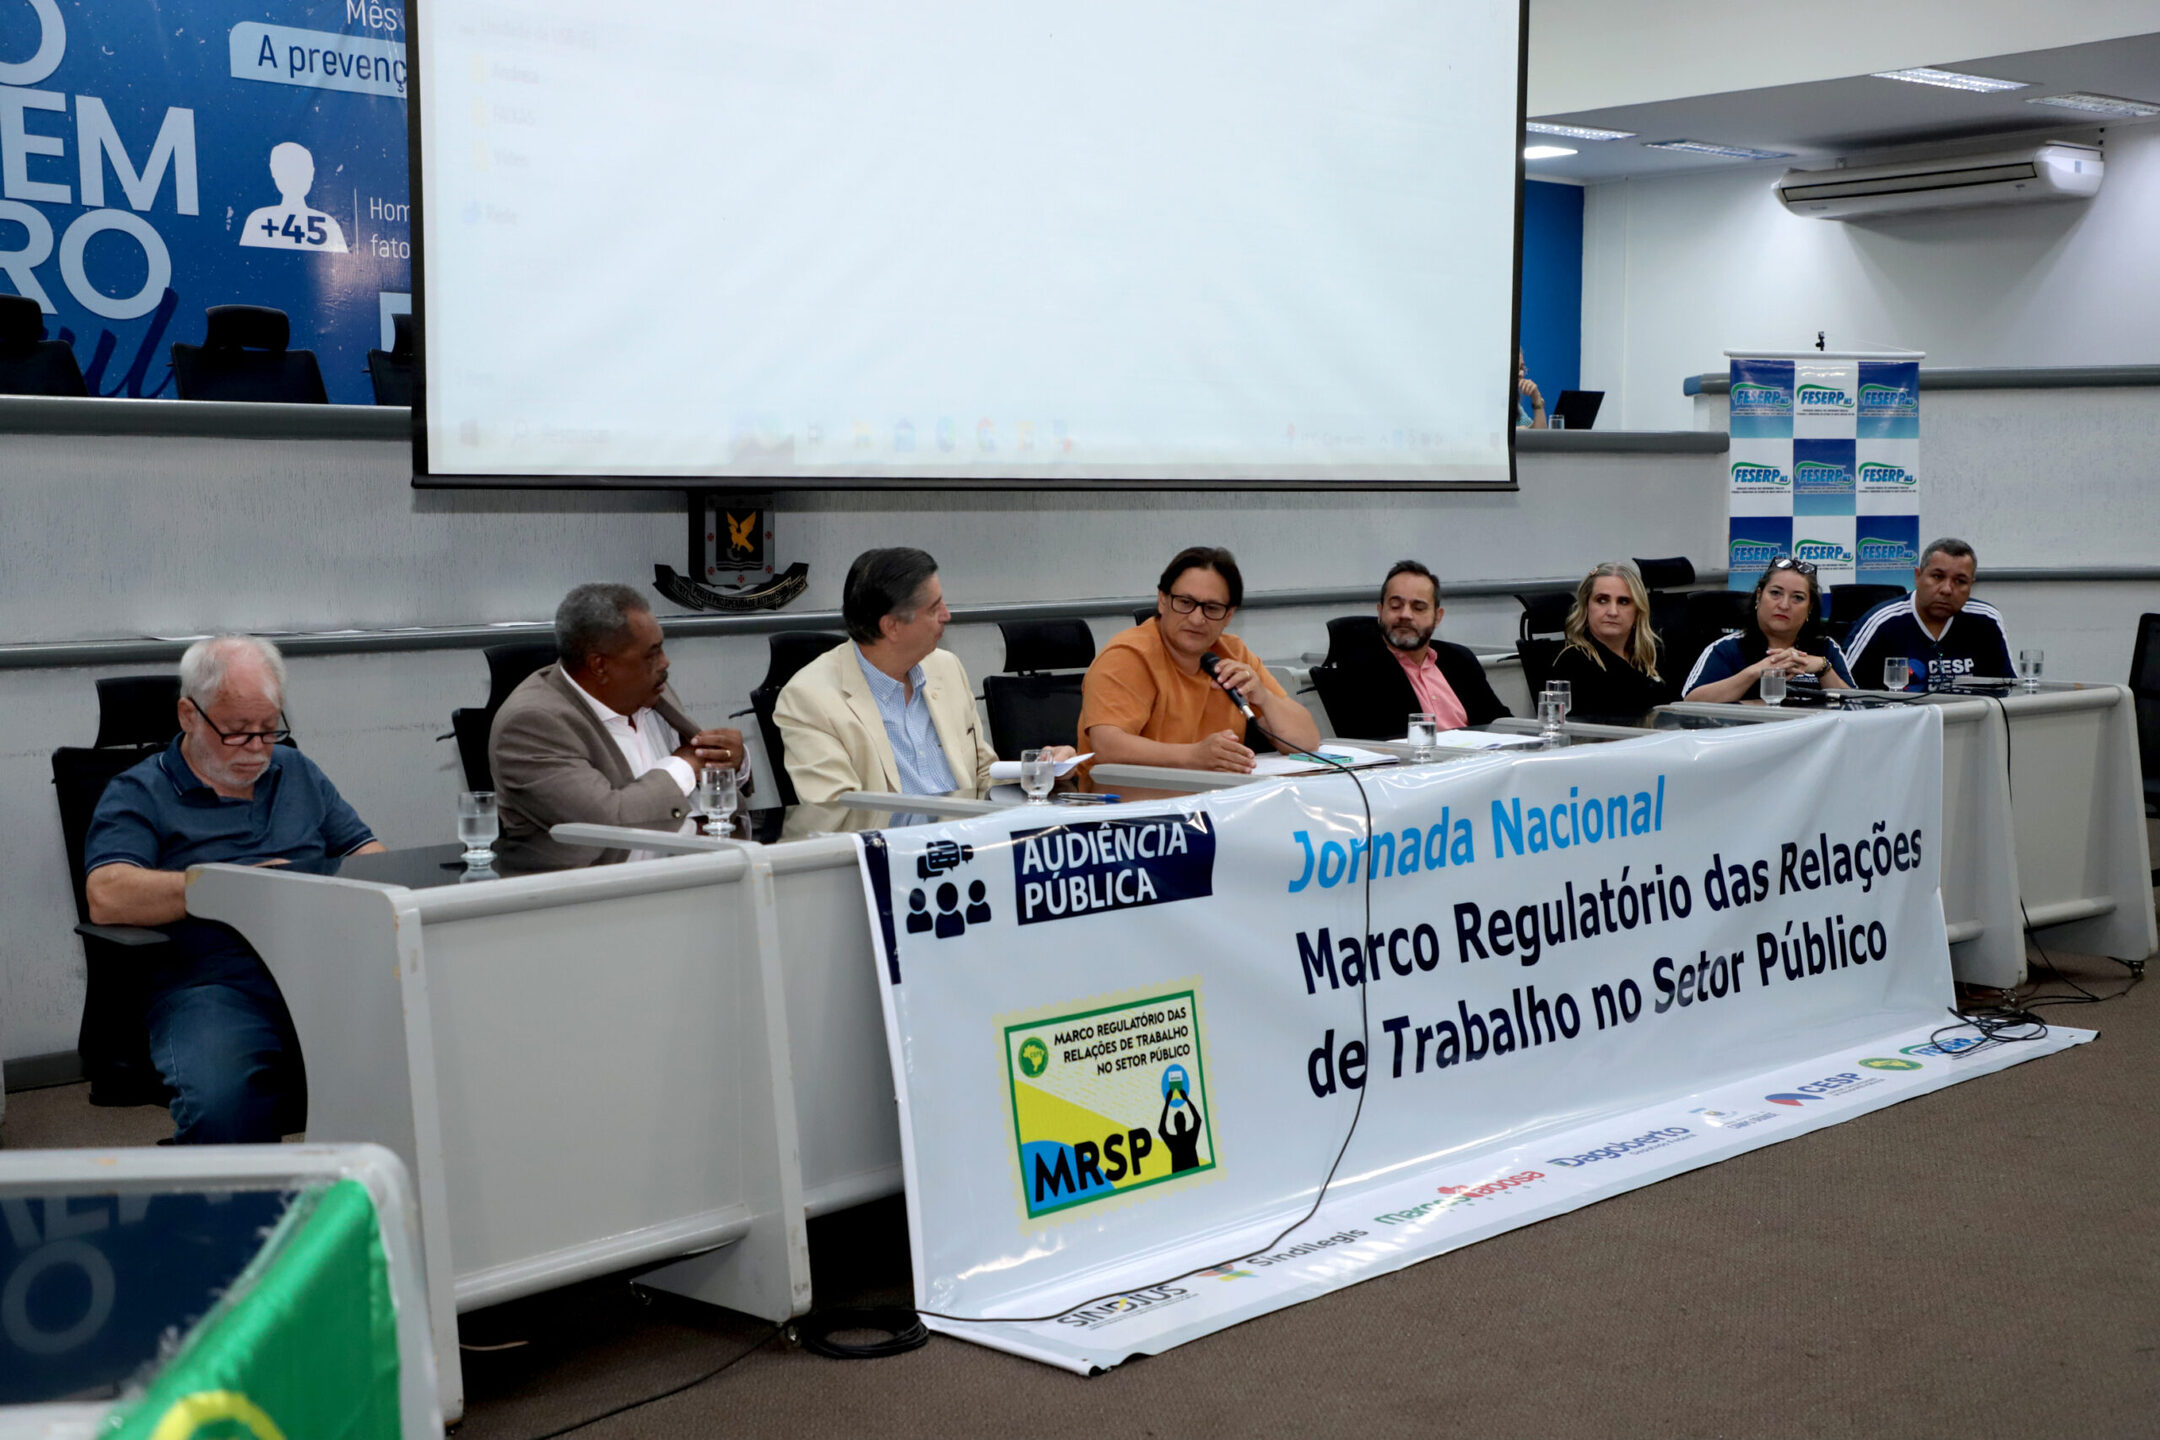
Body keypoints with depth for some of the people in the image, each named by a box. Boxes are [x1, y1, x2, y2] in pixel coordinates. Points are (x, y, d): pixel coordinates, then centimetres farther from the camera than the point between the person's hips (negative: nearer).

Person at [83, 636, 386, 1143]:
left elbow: (369, 854, 24)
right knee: (220, 1104, -37)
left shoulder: (298, 773, 26)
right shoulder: (138, 794, 10)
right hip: (212, 982, -4)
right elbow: (108, 897, -7)